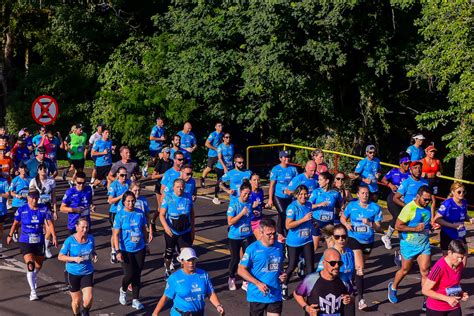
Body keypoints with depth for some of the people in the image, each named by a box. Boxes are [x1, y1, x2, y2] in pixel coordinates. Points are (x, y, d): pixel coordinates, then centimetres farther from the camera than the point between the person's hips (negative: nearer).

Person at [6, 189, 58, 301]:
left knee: (38, 265, 17)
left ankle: (33, 279, 49)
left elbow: (50, 223, -4)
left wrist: (54, 237, -12)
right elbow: (15, 223, 6)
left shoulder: (44, 209, -6)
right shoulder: (21, 210, -8)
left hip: (39, 241, 3)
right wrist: (10, 235, 15)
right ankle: (33, 291, -11)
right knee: (30, 265, -17)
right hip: (25, 242, -3)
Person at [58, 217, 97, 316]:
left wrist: (94, 256, -12)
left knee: (88, 298, -12)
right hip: (73, 273, -2)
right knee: (76, 300, 9)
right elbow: (60, 256, -9)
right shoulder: (70, 241, -14)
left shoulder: (91, 239, -5)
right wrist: (74, 258, -23)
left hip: (87, 273, 2)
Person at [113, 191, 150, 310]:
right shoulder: (120, 215, -10)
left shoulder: (140, 213, -1)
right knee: (129, 275, -9)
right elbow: (116, 234, -11)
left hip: (140, 249, 3)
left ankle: (135, 300, 21)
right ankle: (123, 290, 24)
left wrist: (147, 240, 17)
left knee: (137, 275, 8)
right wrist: (118, 251, -16)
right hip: (126, 250, -3)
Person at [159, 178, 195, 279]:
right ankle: (167, 270, 42)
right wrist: (166, 227, -30)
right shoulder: (168, 198, -12)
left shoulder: (188, 197, -4)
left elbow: (192, 215, 6)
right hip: (171, 232, -1)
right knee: (169, 252, 18)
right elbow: (162, 215, -13)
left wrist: (192, 231, 9)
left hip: (185, 232, 1)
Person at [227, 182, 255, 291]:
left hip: (247, 236, 3)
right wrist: (242, 213, -23)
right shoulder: (234, 203, -13)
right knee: (235, 259, 7)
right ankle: (231, 280, 30)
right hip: (235, 237, -3)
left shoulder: (250, 203, -1)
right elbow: (230, 222, -17)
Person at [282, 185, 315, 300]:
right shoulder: (292, 207, -16)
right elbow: (288, 225, -23)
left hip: (307, 240, 5)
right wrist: (304, 219, -27)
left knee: (310, 264, -1)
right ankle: (283, 286, 28)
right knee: (292, 265, 7)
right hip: (294, 242, -5)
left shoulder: (309, 205, 3)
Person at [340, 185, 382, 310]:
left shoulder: (375, 208, -6)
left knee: (360, 267, 21)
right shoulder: (352, 205, -5)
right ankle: (360, 298, -18)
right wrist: (346, 224, -12)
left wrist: (369, 223, -25)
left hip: (368, 241, 3)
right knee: (359, 268, -16)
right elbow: (343, 217, 10)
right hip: (354, 239, -3)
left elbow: (378, 227, -5)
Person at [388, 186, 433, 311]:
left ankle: (427, 301, 1)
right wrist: (415, 228, -24)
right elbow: (398, 226, -18)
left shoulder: (427, 208, 3)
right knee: (405, 270, 12)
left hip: (424, 244, 5)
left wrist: (432, 226, 0)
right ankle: (393, 287, 41)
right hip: (409, 244, -4)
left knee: (425, 271, -3)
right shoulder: (409, 208, -18)